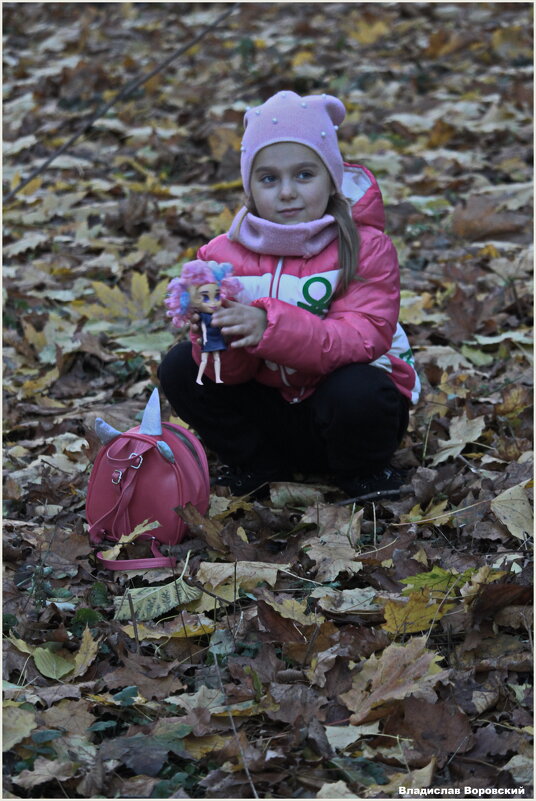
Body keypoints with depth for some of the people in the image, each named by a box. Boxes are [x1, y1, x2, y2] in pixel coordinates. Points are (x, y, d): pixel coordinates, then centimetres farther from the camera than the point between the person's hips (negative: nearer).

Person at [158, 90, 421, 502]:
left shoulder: (366, 247, -16)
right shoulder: (227, 254, -7)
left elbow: (362, 339, -31)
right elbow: (231, 371, -12)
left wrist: (270, 327, -44)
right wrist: (217, 336, -38)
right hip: (272, 404, 4)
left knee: (356, 391, -36)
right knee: (180, 367, -11)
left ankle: (362, 473, -2)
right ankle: (259, 465, 6)